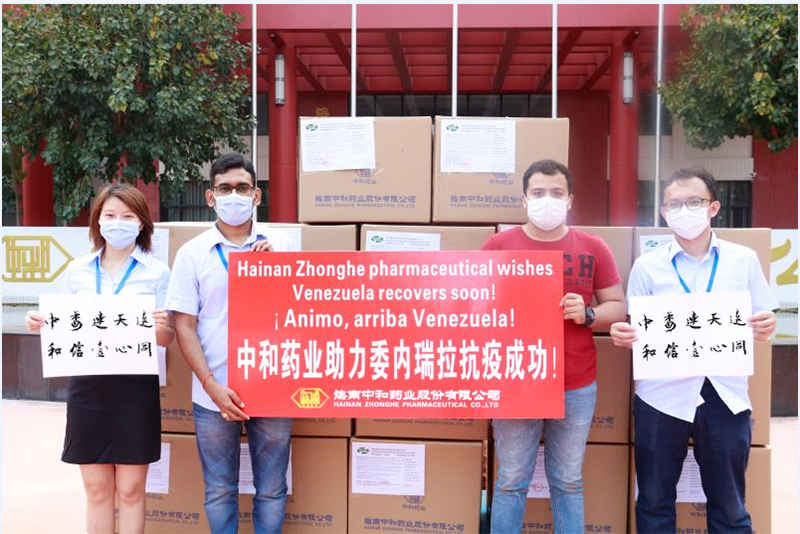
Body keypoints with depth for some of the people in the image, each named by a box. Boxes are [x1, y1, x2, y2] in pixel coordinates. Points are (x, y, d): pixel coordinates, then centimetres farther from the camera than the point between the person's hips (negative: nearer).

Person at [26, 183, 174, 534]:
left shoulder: (157, 272, -1)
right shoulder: (77, 271, 7)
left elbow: (167, 338, -1)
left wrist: (160, 328, -23)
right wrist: (42, 325, -6)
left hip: (135, 386, -2)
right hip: (88, 385, 3)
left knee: (130, 490, 5)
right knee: (96, 489, 10)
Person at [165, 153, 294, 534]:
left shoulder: (278, 247, 4)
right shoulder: (192, 253, 1)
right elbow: (184, 326, -2)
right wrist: (212, 386, -11)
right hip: (214, 395, 0)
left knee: (271, 490, 10)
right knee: (219, 491, 12)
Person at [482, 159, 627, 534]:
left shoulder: (593, 248, 3)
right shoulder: (498, 245, 0)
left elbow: (617, 307, 8)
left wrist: (587, 314, -12)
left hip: (577, 388, 1)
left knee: (568, 483, 13)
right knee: (511, 482, 7)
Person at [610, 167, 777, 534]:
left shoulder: (744, 259, 4)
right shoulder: (647, 265, 1)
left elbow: (761, 323, 8)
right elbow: (637, 330, 4)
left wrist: (765, 326, -14)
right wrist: (622, 336, -18)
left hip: (725, 396, 1)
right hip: (662, 396, 0)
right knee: (654, 501, 11)